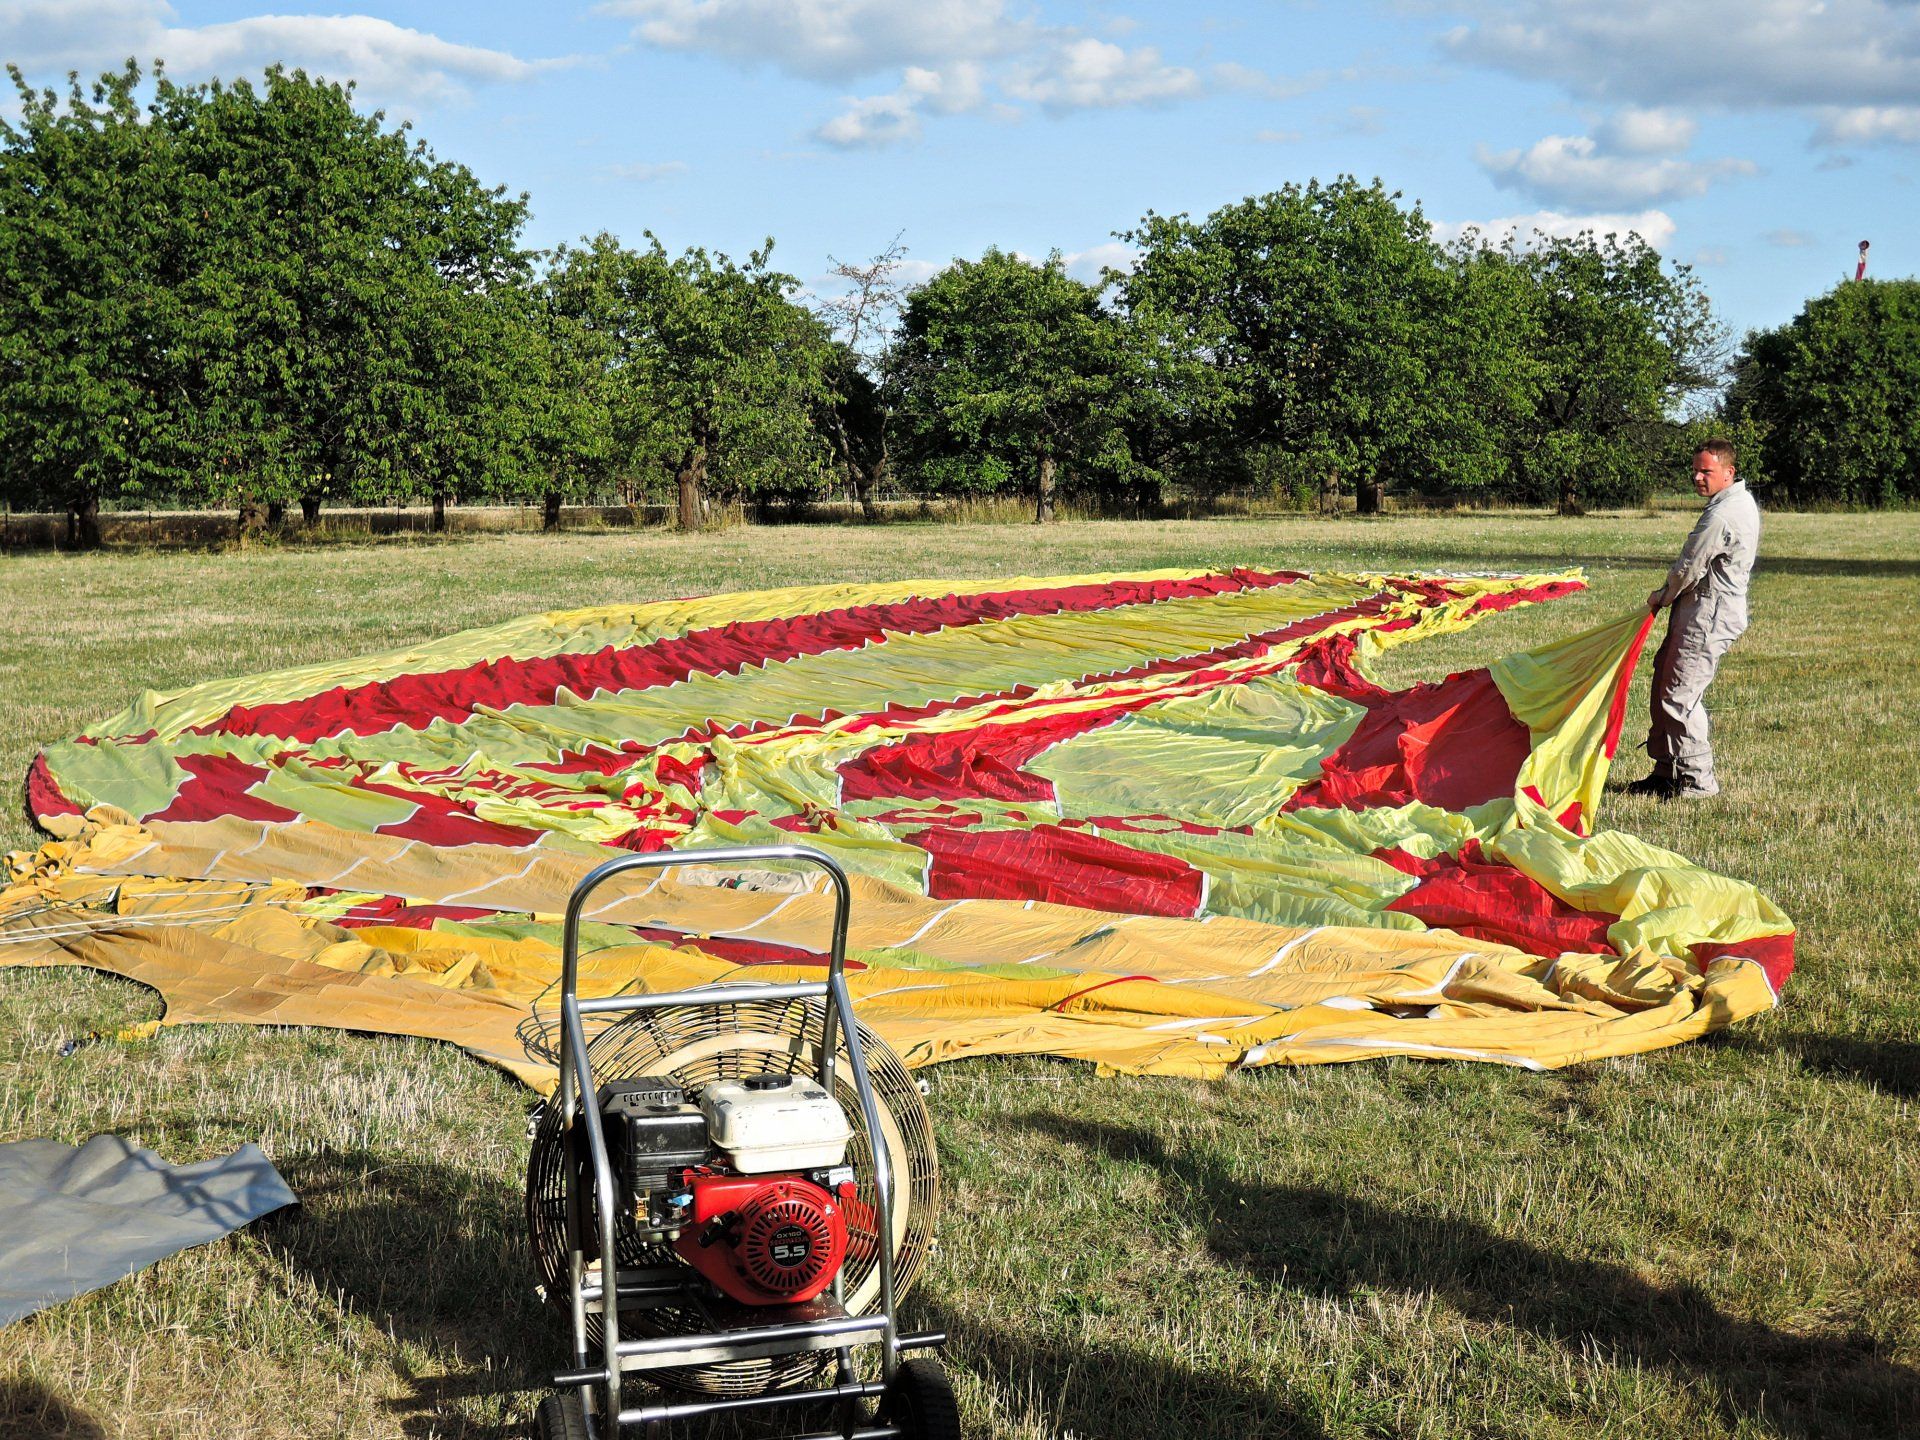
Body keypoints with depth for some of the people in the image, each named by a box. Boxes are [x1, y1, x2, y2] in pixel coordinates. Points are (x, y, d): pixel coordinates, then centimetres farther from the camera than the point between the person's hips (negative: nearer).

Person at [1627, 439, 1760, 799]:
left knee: (1679, 696, -9)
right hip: (1707, 611, 11)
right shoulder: (1743, 502, 14)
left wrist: (1662, 596, 3)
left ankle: (1697, 779, -2)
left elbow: (1689, 569, -16)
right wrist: (1670, 596, 16)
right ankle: (1666, 771, 21)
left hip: (1709, 616, -11)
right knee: (1664, 685, 14)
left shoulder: (1722, 515, -21)